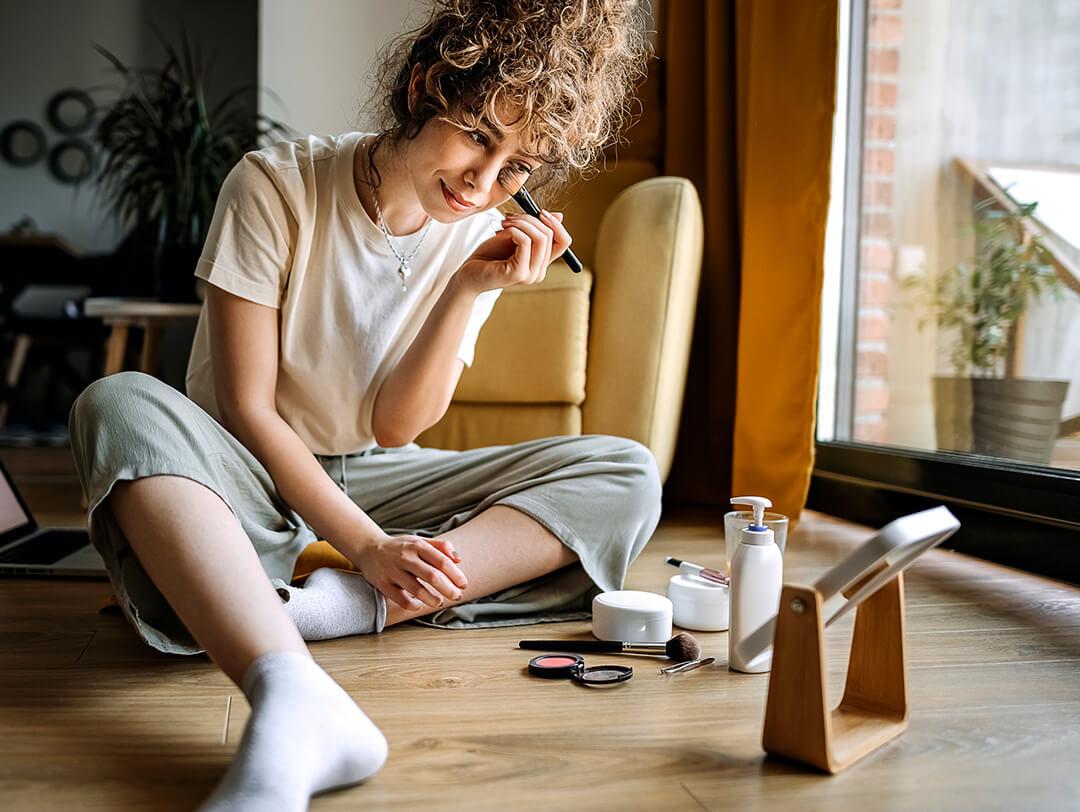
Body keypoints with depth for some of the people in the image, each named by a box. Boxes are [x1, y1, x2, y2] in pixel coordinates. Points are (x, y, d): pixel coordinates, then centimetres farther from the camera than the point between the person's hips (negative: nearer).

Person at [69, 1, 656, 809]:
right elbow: (246, 406, -18)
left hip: (375, 483, 3)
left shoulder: (481, 239, -4)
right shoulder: (277, 184, -14)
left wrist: (470, 290, -21)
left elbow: (394, 427, -9)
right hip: (254, 481, -3)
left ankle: (350, 605, -35)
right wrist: (366, 545, -27)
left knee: (626, 474, -14)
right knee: (121, 405, -35)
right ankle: (296, 703, -55)